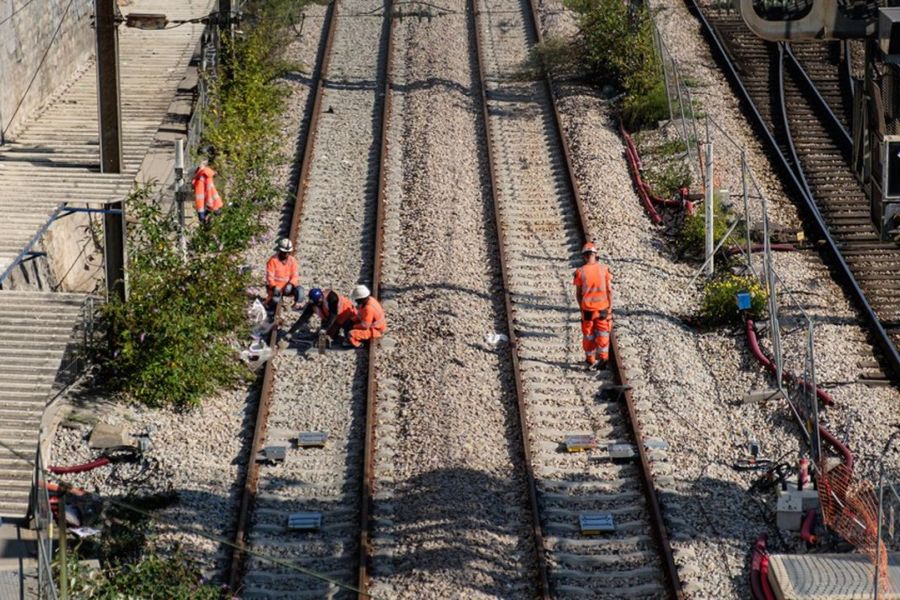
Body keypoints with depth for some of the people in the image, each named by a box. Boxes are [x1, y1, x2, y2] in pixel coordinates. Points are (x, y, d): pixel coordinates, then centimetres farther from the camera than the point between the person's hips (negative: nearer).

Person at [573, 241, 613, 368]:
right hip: (603, 307, 0)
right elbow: (609, 290, -5)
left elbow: (578, 293, -2)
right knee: (602, 333, 11)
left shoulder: (580, 271, -9)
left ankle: (590, 360, 21)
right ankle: (603, 357, -3)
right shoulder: (604, 269, -8)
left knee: (588, 334, 14)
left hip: (587, 308, 0)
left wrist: (581, 307, 12)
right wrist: (610, 306, 5)